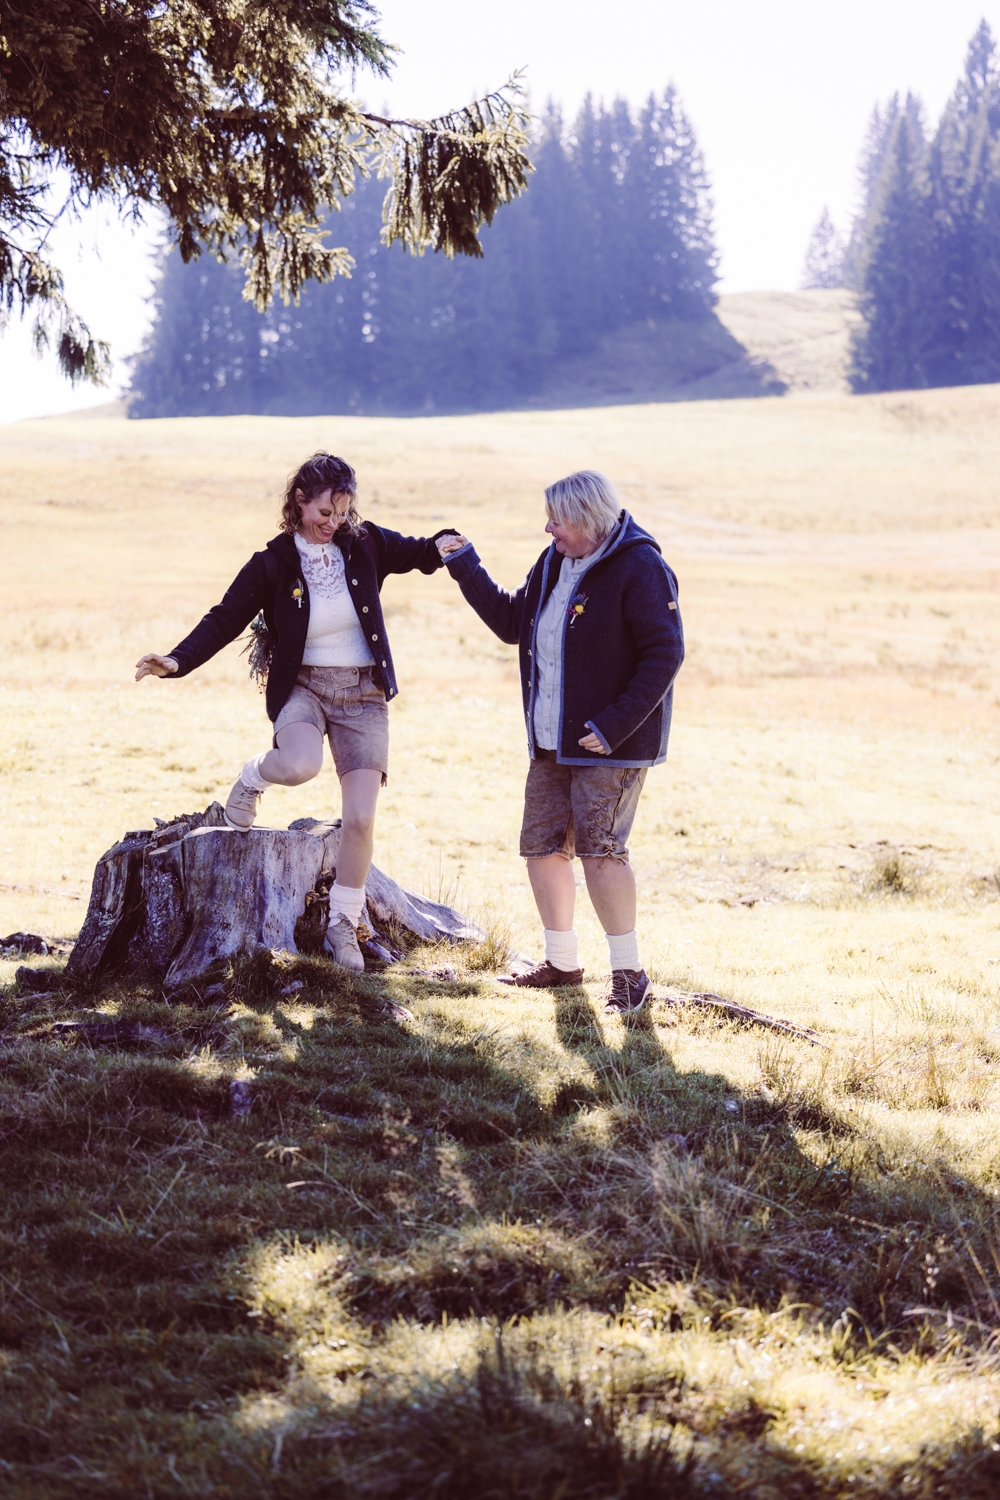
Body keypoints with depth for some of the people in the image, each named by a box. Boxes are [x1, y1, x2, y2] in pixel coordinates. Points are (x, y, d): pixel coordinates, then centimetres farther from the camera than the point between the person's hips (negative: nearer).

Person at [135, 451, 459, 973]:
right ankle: (253, 778, 2)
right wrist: (178, 661, -21)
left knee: (360, 819, -6)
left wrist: (441, 545, -7)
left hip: (363, 694, 2)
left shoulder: (365, 544, 1)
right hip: (303, 688, -2)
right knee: (300, 765, -36)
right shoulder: (273, 564, -6)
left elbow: (415, 553, 17)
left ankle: (343, 925, 11)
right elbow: (226, 619, -8)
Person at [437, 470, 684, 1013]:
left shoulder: (639, 568, -16)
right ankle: (562, 962, 24)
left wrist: (615, 726, -22)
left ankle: (629, 970, 2)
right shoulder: (554, 562, 9)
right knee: (541, 845, 9)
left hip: (610, 745, -8)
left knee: (599, 850, -11)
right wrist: (463, 564, 14)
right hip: (552, 744, 8)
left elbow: (665, 654, -18)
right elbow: (511, 622, 20)